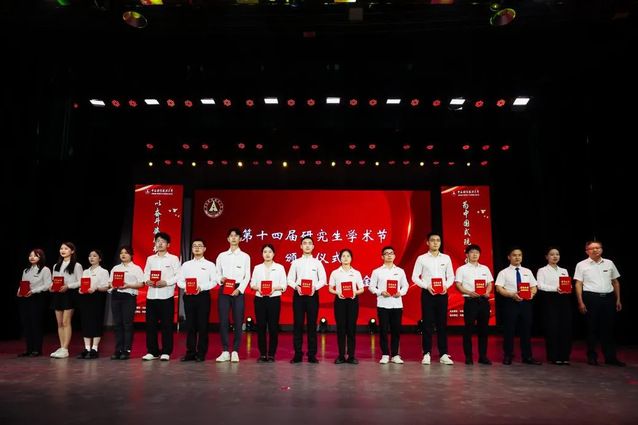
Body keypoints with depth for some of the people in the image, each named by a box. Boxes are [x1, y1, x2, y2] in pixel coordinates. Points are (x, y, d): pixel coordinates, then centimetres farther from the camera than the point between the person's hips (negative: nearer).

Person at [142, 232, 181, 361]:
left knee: (166, 325, -1)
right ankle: (152, 351, 15)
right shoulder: (150, 259, 17)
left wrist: (166, 282, -16)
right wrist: (147, 281, -8)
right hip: (151, 295, 4)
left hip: (166, 296, -4)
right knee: (150, 324, 5)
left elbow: (178, 276, -3)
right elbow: (145, 274, 13)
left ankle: (166, 352, 7)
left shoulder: (173, 258, 4)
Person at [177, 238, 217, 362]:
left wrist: (201, 287, -17)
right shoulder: (186, 265, 14)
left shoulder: (210, 265, 6)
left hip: (203, 295, -2)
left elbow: (214, 281, -4)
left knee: (202, 325, -1)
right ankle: (190, 353, 13)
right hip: (189, 296, 3)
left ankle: (201, 354, 6)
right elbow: (179, 281, 8)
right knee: (190, 325, 5)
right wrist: (186, 287, -12)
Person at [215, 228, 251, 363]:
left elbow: (247, 276, 3)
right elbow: (217, 273, 11)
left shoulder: (245, 256, 7)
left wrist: (239, 289, -10)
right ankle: (225, 352, 7)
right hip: (224, 289, 1)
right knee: (223, 321, -1)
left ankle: (235, 352, 6)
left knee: (238, 321, -1)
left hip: (238, 290, -1)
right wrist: (221, 279, -11)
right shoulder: (222, 256, 11)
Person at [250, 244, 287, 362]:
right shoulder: (257, 268, 10)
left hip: (274, 299, -1)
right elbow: (252, 284, 7)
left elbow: (284, 285, 1)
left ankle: (271, 354, 8)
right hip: (260, 299, 2)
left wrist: (274, 288, -16)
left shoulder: (280, 267, 5)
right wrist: (258, 288, -13)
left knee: (273, 327, -2)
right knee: (261, 326, 1)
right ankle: (262, 354, 11)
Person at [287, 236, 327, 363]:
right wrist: (296, 287, -15)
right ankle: (297, 354, 7)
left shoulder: (317, 263, 8)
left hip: (313, 295, 0)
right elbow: (290, 279, 5)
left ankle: (312, 354, 9)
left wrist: (315, 287, -14)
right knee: (298, 324, 1)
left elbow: (323, 280, 4)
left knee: (312, 324, 2)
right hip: (298, 295, 0)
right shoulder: (295, 262, 8)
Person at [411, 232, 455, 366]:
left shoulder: (446, 258, 8)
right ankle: (427, 354, 7)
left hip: (442, 294, 2)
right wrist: (427, 286, -13)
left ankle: (443, 354, 10)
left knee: (442, 324, 4)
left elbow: (451, 276, 10)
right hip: (427, 293, -2)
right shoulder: (421, 258, 1)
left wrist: (446, 286, -10)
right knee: (427, 324, 0)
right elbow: (415, 277, -1)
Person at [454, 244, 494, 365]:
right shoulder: (462, 269, 3)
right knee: (468, 328, -1)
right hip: (470, 300, -4)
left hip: (483, 300, 4)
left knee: (483, 328, 7)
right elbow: (458, 285, -3)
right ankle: (468, 356, 7)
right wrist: (469, 293, -17)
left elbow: (490, 284, 14)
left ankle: (483, 356, 16)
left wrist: (487, 292, -7)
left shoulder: (485, 268, 15)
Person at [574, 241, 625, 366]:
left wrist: (618, 300, 11)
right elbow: (578, 284, -3)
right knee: (592, 328, 4)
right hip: (591, 298, -3)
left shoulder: (609, 263, 11)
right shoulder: (582, 265, 0)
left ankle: (610, 357, 16)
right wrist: (581, 302, -10)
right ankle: (592, 356, 13)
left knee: (608, 328, 7)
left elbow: (615, 282, 16)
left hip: (608, 298, 3)